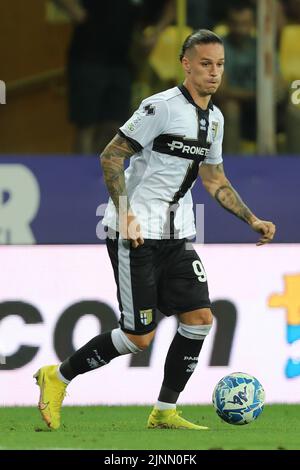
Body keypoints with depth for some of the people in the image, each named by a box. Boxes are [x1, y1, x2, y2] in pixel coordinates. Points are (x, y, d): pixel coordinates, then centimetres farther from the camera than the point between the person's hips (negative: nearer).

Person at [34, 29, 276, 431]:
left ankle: (165, 412, 8)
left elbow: (215, 180, 23)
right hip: (136, 234, -8)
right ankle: (58, 377, 11)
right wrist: (125, 215, -22)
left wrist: (252, 220, 14)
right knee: (139, 336, -7)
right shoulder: (162, 107, -14)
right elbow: (111, 157, -14)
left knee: (200, 318, -3)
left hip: (176, 236, 8)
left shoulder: (214, 119, 11)